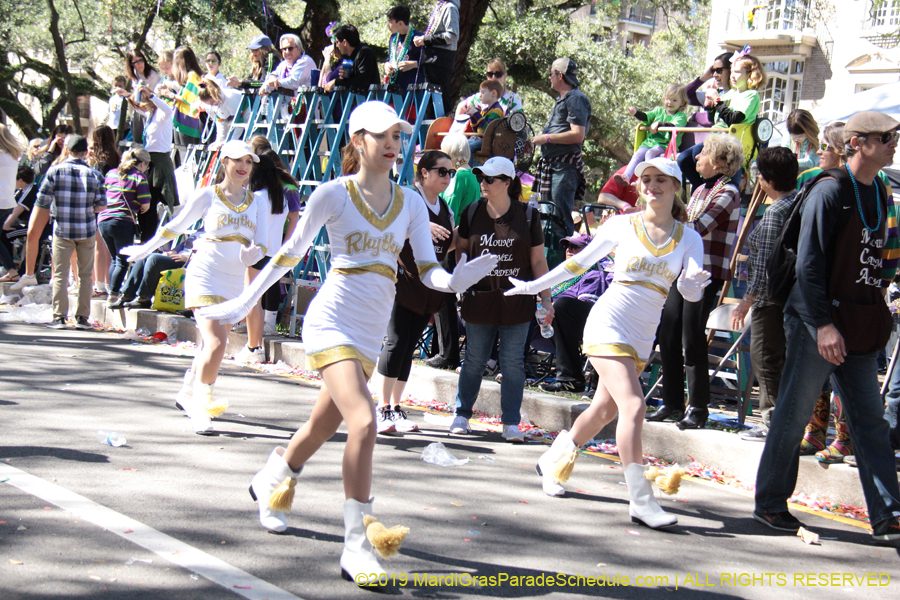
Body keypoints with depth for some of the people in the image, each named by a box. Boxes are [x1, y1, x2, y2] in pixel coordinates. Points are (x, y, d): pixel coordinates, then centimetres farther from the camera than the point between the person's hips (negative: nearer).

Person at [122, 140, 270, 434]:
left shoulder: (258, 200, 9)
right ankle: (201, 405, -11)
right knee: (216, 343, -19)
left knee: (210, 345, 9)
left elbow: (262, 244, 6)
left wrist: (253, 253, -18)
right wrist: (145, 249, 21)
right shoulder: (207, 195, 1)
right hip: (205, 275, -4)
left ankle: (188, 393, 30)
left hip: (235, 281, 4)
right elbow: (175, 226, 13)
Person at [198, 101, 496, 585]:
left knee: (323, 427, 19)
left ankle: (270, 483, 51)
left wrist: (454, 280, -20)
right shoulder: (333, 194, -5)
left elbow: (428, 270, 3)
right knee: (364, 422, -24)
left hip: (371, 335, 6)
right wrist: (244, 303, 4)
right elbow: (290, 253, 2)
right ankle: (356, 546, -19)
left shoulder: (410, 203, 7)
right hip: (332, 322, -6)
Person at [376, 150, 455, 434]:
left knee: (409, 346, 8)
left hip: (428, 289, 6)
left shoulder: (445, 209, 15)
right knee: (396, 343, -12)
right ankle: (383, 409, -6)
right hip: (402, 281, -6)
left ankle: (396, 408, 13)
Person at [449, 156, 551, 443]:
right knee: (474, 359, 8)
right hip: (480, 298, 1)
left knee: (513, 362, 1)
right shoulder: (472, 212, 1)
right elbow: (460, 248, 13)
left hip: (517, 301, -1)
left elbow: (538, 261, 1)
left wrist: (546, 300, -2)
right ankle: (461, 415, 22)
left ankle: (511, 423, 8)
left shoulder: (527, 216, -3)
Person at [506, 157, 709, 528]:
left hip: (642, 338, 4)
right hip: (609, 325, -4)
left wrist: (693, 283, -30)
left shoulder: (689, 239, 4)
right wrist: (534, 286, 15)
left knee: (605, 410, 13)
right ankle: (640, 500, -19)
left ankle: (553, 460, 38)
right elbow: (580, 262, 11)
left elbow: (692, 292, -6)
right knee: (633, 405, -19)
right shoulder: (621, 226, -1)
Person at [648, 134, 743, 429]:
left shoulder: (728, 192, -9)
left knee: (692, 341, -8)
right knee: (668, 336, 6)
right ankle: (672, 402, 15)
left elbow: (696, 228, -19)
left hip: (708, 274, -8)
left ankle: (698, 408, 1)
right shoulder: (701, 190, 18)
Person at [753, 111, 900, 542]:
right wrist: (823, 323, -22)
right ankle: (770, 503, 14)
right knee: (793, 413, 3)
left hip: (859, 329, 8)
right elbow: (809, 263, -16)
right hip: (817, 324, -7)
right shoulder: (830, 191, -12)